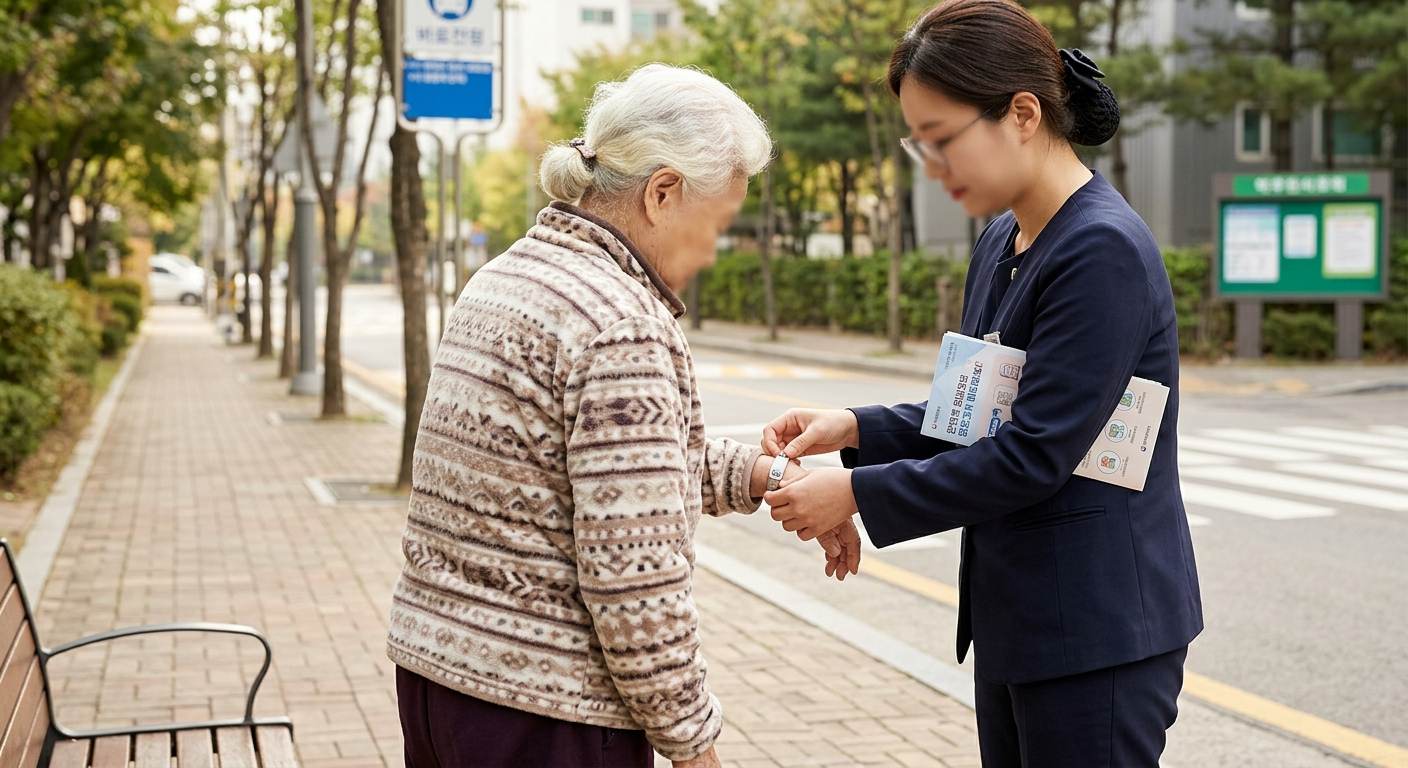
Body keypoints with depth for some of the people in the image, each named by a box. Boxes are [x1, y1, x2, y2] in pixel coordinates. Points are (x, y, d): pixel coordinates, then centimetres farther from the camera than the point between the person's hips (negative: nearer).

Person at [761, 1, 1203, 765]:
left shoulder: (1105, 252, -20)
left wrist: (859, 492, -16)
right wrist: (856, 429, 0)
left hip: (1095, 633, -9)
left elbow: (1032, 457, -22)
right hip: (1013, 617, 9)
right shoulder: (1001, 241, 9)